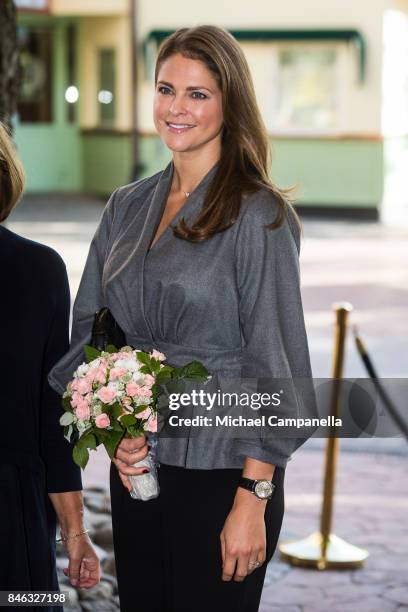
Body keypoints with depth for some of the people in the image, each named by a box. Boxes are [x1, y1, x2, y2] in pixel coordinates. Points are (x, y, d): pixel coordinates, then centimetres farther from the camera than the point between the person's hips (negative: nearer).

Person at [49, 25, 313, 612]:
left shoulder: (258, 215, -11)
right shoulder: (127, 207, 7)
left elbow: (276, 365, -12)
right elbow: (89, 329, 13)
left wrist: (252, 501, -16)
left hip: (219, 475, -5)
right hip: (135, 470, 6)